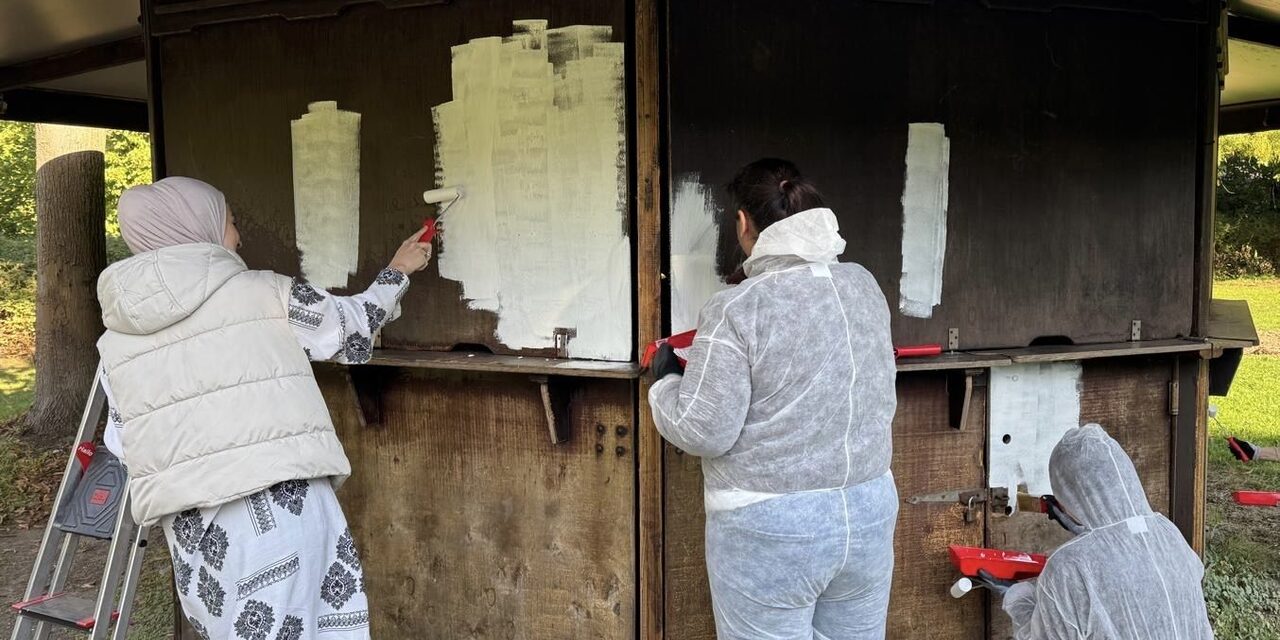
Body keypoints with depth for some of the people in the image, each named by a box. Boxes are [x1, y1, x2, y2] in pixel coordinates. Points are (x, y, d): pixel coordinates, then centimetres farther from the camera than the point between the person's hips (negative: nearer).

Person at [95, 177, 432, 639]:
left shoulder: (115, 342, 8)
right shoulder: (261, 293, -2)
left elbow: (122, 444, 12)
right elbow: (351, 326, 12)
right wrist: (398, 272, 28)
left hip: (192, 526, 4)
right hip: (281, 504, -3)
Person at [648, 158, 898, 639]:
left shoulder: (736, 308, -17)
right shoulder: (864, 286, 3)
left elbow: (704, 432, -16)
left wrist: (666, 380, 2)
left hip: (770, 531, -6)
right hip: (869, 513, 6)